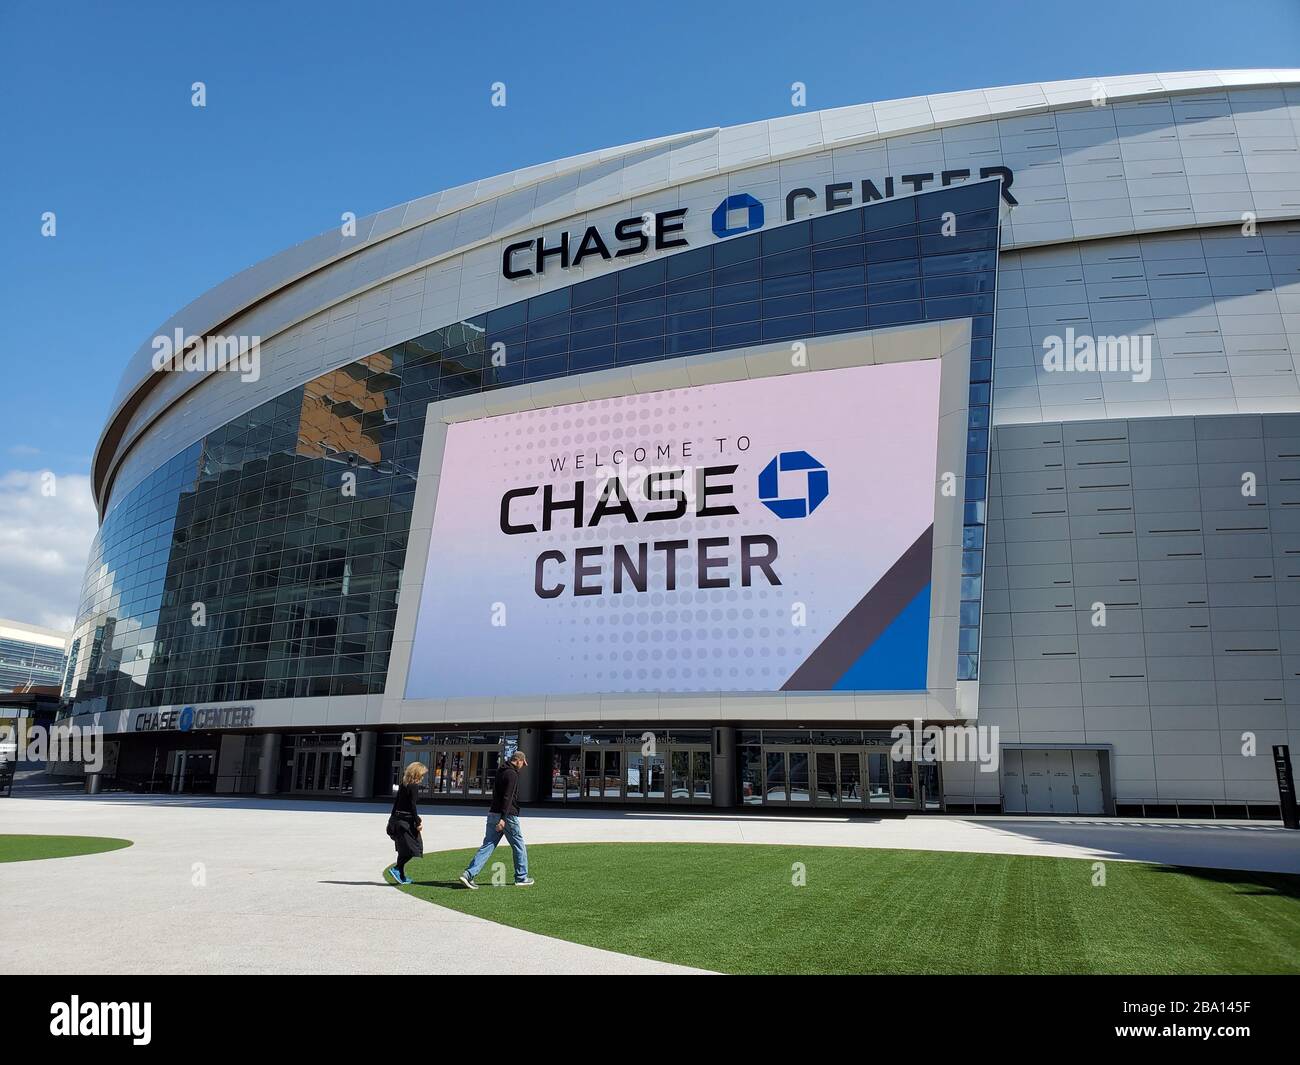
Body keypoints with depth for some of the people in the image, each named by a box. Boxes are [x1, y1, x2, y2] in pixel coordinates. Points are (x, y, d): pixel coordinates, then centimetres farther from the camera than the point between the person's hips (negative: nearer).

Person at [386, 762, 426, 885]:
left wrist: (393, 817, 24)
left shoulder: (402, 784, 12)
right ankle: (396, 869, -9)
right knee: (412, 847, -1)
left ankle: (401, 875, 19)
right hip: (406, 820, -9)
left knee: (403, 849, 16)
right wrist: (418, 821, -14)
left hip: (397, 818, 9)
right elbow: (412, 805, -17)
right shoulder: (414, 786, -13)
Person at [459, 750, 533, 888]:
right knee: (519, 847, 7)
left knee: (487, 846, 3)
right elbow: (507, 797, -21)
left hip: (493, 815, 8)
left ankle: (468, 874, -9)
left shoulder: (502, 771, 16)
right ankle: (521, 878, 16)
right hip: (508, 816, -8)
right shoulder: (512, 774, -12)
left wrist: (523, 766, 32)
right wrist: (503, 818, -26)